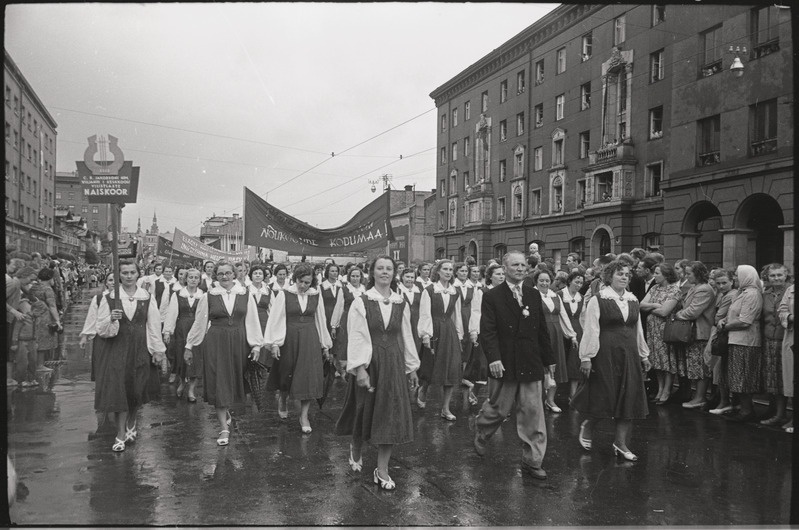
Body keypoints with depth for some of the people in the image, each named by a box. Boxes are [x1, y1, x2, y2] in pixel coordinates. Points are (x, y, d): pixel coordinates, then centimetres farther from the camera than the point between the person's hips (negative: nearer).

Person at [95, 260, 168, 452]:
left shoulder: (147, 298, 1)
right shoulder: (109, 298, -2)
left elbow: (154, 326, 1)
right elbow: (101, 330, -2)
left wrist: (158, 351, -1)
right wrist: (111, 320, -22)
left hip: (140, 349, 1)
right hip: (117, 350, -1)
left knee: (136, 391, 10)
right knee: (118, 391, -3)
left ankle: (131, 424, 35)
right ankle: (121, 435, 6)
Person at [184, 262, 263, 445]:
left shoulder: (245, 295, 2)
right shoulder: (209, 296, 0)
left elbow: (252, 322, 4)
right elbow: (199, 323, 5)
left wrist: (256, 344, -2)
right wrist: (189, 347, 8)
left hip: (239, 343, 1)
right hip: (215, 344, -1)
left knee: (234, 381, 11)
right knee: (218, 384, -2)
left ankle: (225, 411, 40)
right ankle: (224, 429, 3)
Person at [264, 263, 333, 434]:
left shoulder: (316, 296, 1)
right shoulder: (284, 294, -7)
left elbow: (320, 321, 8)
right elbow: (275, 319, -6)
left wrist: (325, 346, 10)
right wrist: (274, 343, -12)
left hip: (310, 341, 2)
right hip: (289, 339, -1)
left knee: (309, 376, -3)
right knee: (287, 374, 13)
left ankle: (304, 415, 6)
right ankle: (283, 400, 42)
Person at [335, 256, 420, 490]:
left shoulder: (402, 303, 4)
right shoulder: (361, 302, -6)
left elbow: (407, 336, 8)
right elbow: (356, 337, -10)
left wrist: (412, 367, 9)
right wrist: (359, 368, -17)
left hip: (394, 365, 3)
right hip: (369, 364, -3)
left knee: (391, 415, 1)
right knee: (365, 411, 10)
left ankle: (382, 471, 11)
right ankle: (356, 449, 40)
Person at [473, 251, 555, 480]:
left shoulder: (534, 295, 9)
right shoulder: (492, 296, -3)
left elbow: (542, 330, 12)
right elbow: (487, 331, -10)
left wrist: (549, 359, 13)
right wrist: (493, 358, -20)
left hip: (531, 365, 4)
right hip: (504, 365, -3)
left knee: (533, 413, 3)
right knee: (498, 408, 9)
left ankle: (532, 461, 14)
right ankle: (481, 434, 40)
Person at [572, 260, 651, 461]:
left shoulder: (633, 300, 11)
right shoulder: (598, 300, -7)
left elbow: (638, 329, 17)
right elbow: (590, 330, -9)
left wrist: (644, 355, 18)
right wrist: (586, 357, -11)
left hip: (629, 354, 6)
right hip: (605, 353, -5)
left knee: (629, 397, 5)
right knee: (604, 396, 1)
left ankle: (621, 442, 14)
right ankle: (587, 425, 28)